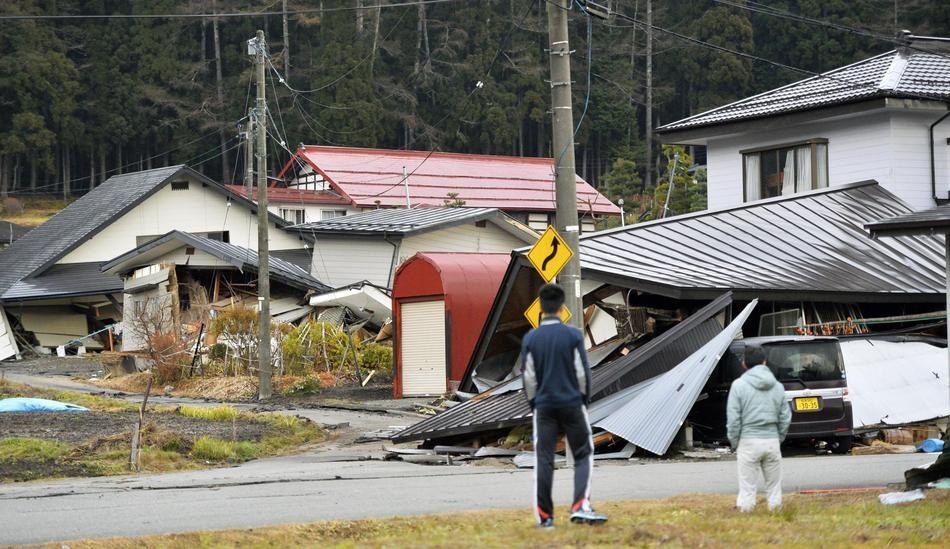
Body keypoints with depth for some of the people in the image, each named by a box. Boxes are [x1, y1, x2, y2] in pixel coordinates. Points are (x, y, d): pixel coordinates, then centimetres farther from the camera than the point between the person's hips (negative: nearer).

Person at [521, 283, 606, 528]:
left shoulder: (530, 338, -1)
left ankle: (544, 515, 5)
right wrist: (584, 398, 11)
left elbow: (528, 377, 1)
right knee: (583, 455, 8)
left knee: (543, 460, 4)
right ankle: (581, 507, -6)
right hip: (572, 404, -2)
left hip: (544, 406, 2)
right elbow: (583, 372, -3)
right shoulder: (573, 335, -7)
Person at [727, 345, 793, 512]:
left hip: (748, 442, -3)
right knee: (774, 486, 11)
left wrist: (735, 443, 4)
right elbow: (785, 417, 9)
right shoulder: (777, 386, 7)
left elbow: (733, 418, -6)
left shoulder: (739, 385, -5)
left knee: (747, 488, 1)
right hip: (772, 441, 3)